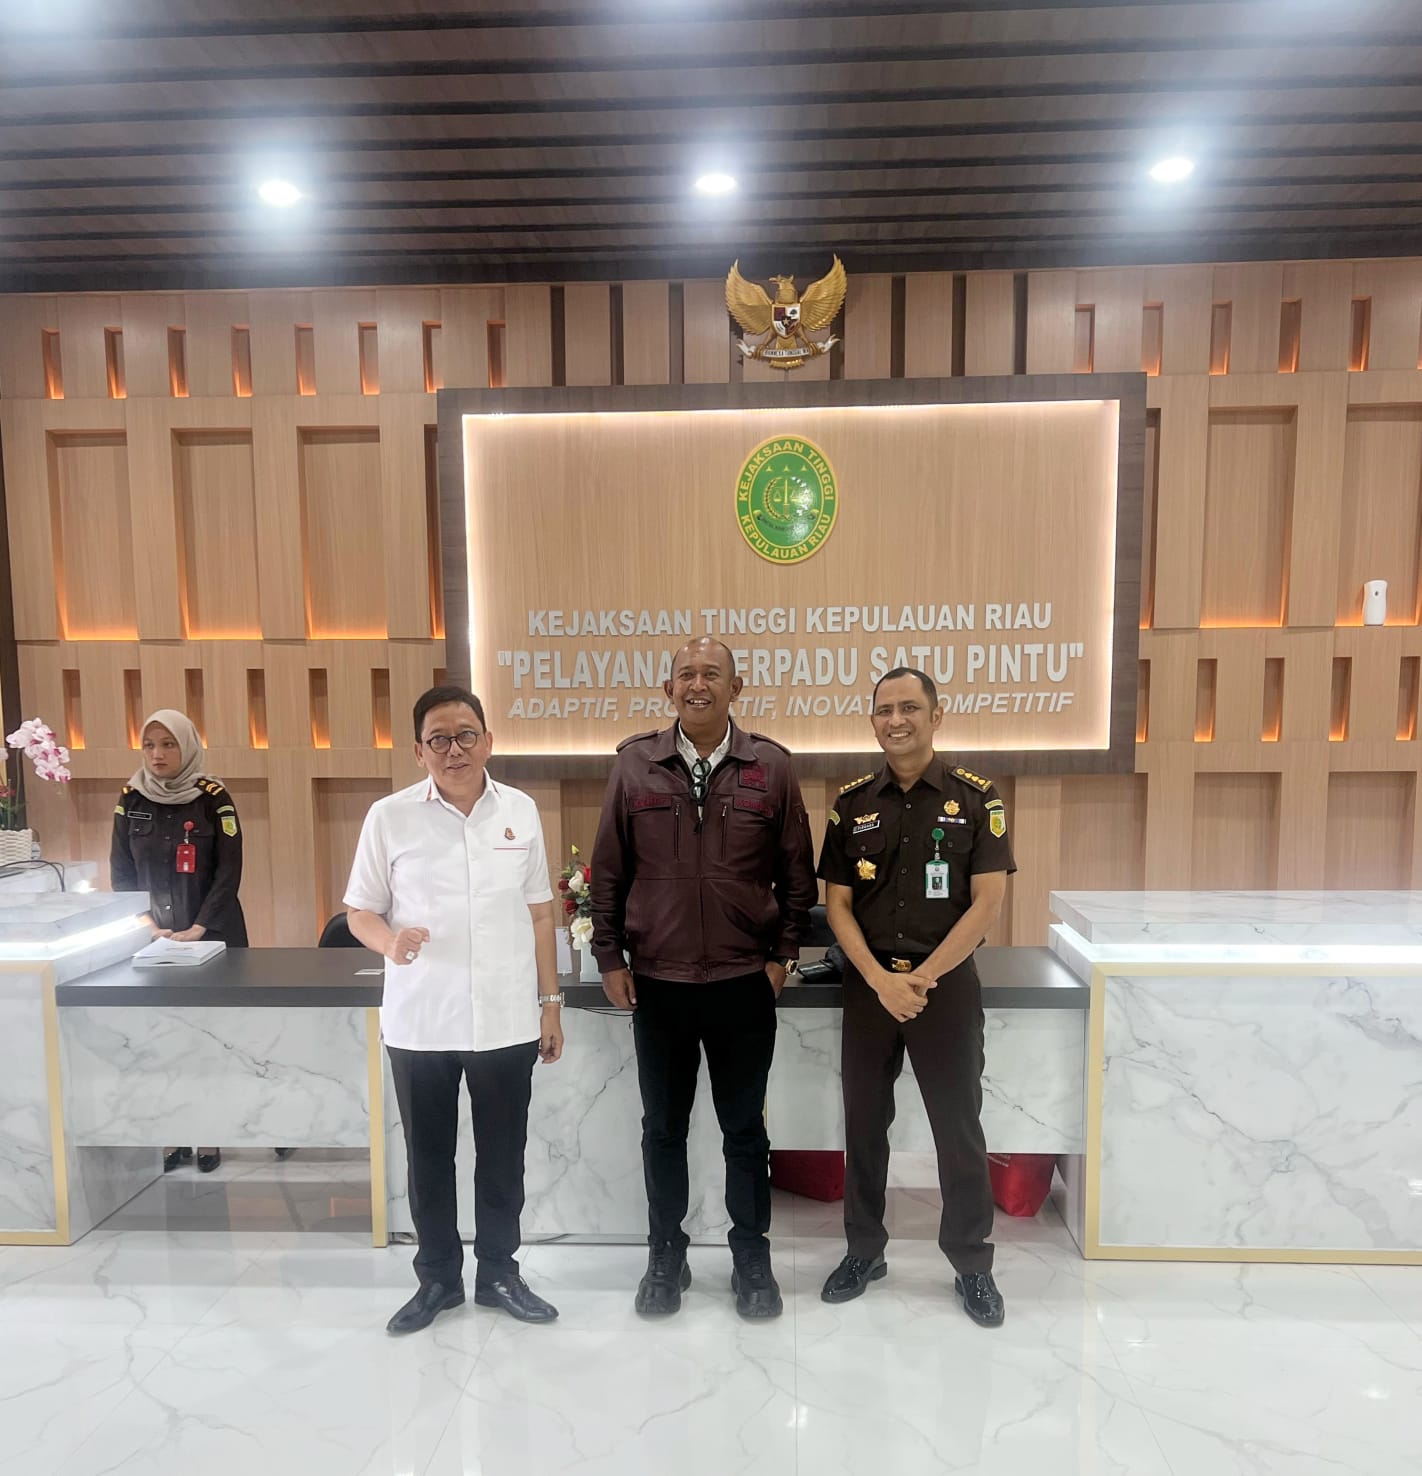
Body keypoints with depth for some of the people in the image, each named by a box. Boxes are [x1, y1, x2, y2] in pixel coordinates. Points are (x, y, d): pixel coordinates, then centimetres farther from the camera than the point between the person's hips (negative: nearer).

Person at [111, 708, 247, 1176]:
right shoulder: (131, 800, 2)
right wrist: (146, 927, -9)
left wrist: (197, 928, -16)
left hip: (213, 935, -3)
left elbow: (229, 871, -9)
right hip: (150, 939, 3)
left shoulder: (213, 798, -7)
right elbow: (120, 873, 4)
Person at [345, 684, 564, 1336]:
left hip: (507, 1020, 1)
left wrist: (550, 1002, 6)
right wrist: (391, 942, -22)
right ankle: (438, 1277, 36)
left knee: (503, 1154, 14)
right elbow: (360, 913, 1)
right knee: (428, 1156, 15)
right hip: (420, 1024, -1)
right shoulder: (389, 817, -6)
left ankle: (499, 1272, 35)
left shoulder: (521, 811, 0)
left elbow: (539, 915, 6)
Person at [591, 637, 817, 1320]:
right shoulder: (636, 764, -2)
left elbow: (796, 872, 3)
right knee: (663, 1127, 15)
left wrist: (782, 954, 0)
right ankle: (666, 1257, 35)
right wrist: (609, 957, 1)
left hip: (745, 983, 0)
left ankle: (751, 1259, 34)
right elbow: (609, 870, 3)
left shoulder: (771, 766, -3)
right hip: (656, 983, 1)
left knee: (745, 1128, 14)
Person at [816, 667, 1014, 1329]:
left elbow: (987, 903, -8)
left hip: (946, 984, -2)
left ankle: (973, 1265, 29)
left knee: (958, 1127, 9)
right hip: (867, 987, 3)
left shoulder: (975, 798, -5)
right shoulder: (852, 804, 2)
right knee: (864, 1124, 13)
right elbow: (838, 905, 1)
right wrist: (882, 980, -11)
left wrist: (922, 978, -13)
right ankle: (864, 1250, 32)